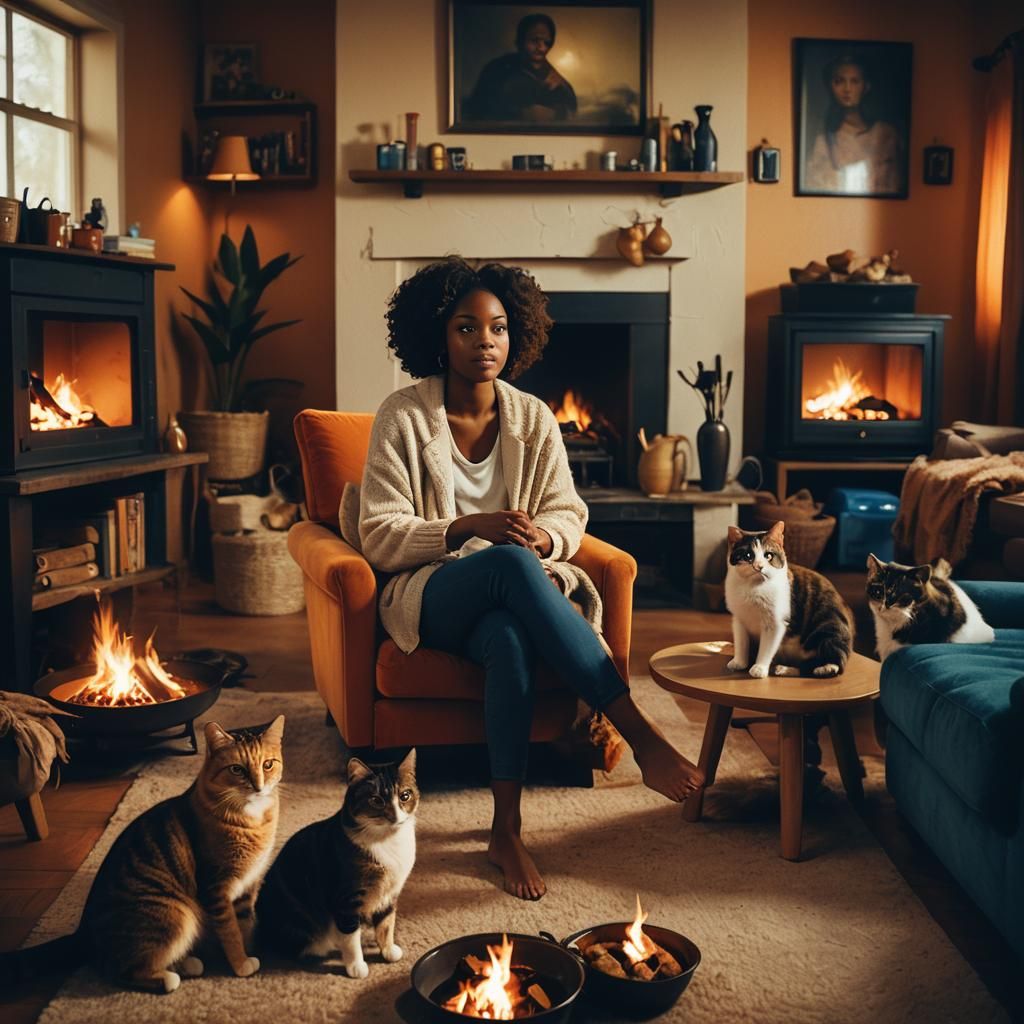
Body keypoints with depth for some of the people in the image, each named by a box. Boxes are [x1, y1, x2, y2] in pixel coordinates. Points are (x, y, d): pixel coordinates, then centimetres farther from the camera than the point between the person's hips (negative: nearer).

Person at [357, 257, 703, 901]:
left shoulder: (534, 419, 6)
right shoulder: (403, 418, -3)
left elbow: (570, 515, 9)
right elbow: (379, 536, -7)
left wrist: (544, 535, -16)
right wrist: (470, 530, -22)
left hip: (510, 597, 2)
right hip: (431, 595, -2)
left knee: (511, 642, -38)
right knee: (511, 565, -38)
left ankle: (508, 829, -30)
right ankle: (641, 736, -40)